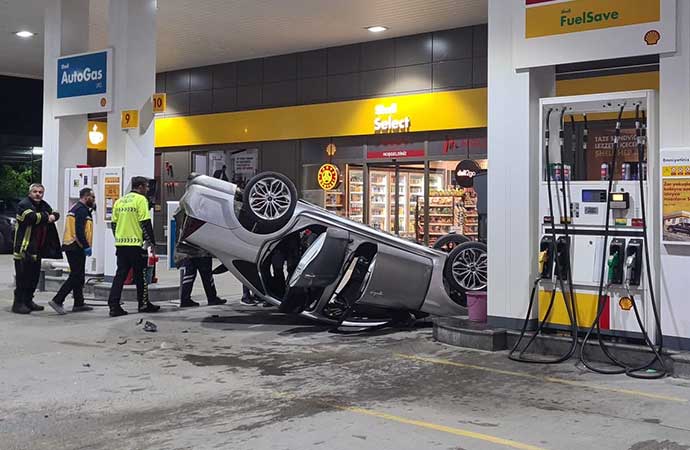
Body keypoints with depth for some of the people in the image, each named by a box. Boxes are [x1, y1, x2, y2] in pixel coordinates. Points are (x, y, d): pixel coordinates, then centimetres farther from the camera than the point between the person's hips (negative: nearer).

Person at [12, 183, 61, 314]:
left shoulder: (44, 205, 15)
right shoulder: (24, 204, -11)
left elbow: (55, 213, 18)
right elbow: (32, 217, -27)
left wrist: (53, 216, -6)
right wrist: (46, 216, -10)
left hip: (37, 249, 8)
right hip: (24, 248, -8)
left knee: (34, 276, 13)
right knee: (23, 276, -6)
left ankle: (28, 301, 23)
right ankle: (18, 303, 1)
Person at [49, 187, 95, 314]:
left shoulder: (76, 208, 20)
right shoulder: (82, 210, -13)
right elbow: (79, 230, -21)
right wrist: (86, 246, -20)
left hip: (70, 246, 11)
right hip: (76, 247, -11)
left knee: (78, 276, 14)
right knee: (75, 276, -8)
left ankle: (79, 304, 19)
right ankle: (57, 300, -11)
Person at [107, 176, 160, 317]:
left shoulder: (119, 201, 14)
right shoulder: (141, 199, -7)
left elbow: (114, 223, 15)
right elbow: (145, 222, -13)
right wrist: (150, 241, -6)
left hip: (121, 244, 6)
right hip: (136, 244, -6)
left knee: (120, 275, 6)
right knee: (141, 276, 6)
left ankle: (113, 305, -1)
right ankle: (143, 304, 16)